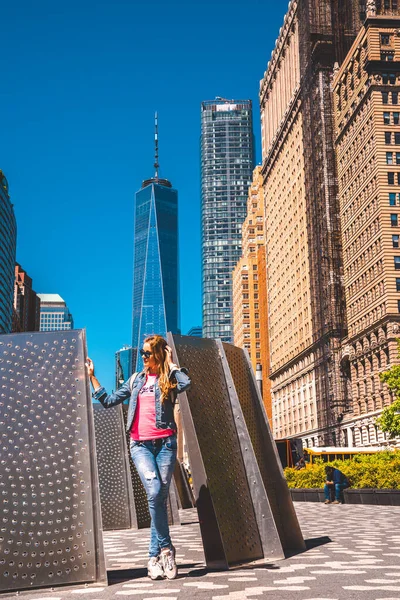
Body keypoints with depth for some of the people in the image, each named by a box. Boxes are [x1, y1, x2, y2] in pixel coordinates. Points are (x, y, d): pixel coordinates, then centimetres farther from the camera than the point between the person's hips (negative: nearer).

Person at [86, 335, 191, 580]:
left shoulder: (169, 379, 6)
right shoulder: (136, 380, 17)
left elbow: (186, 382, -18)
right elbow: (109, 400, 21)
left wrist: (170, 363, -4)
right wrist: (92, 377, 22)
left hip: (165, 442, -1)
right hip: (140, 444, 2)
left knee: (160, 498, 0)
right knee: (155, 492, -19)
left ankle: (155, 557, 8)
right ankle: (166, 547, -6)